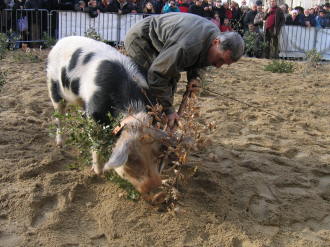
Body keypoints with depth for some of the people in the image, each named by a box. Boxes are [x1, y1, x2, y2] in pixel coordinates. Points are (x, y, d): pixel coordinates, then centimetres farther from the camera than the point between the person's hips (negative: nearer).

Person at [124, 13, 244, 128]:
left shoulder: (215, 34, -10)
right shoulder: (188, 45, -40)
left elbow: (197, 58, 12)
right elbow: (158, 74, -35)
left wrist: (193, 77, -7)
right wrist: (168, 110, -30)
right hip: (139, 38, -9)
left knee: (173, 78, 5)